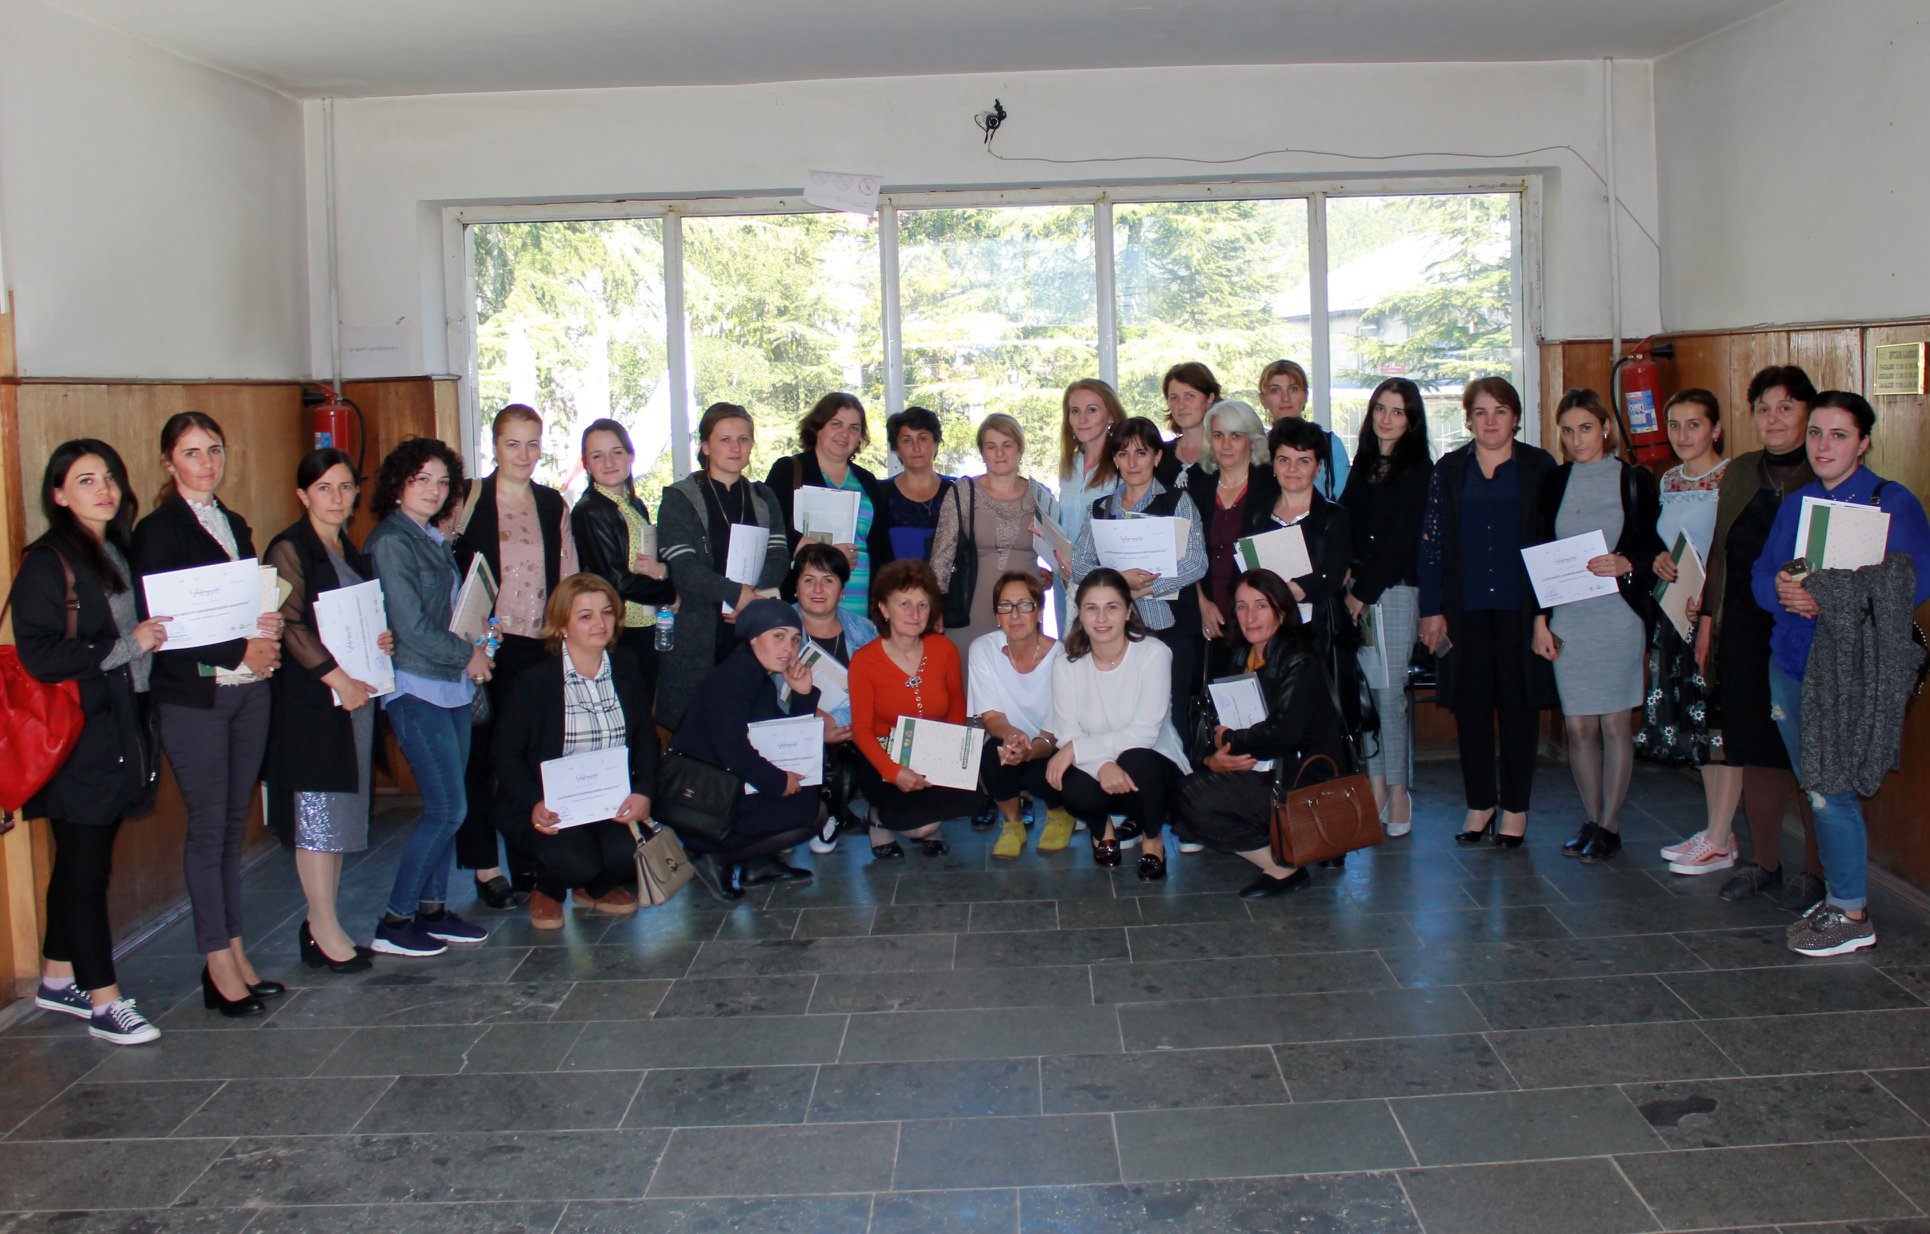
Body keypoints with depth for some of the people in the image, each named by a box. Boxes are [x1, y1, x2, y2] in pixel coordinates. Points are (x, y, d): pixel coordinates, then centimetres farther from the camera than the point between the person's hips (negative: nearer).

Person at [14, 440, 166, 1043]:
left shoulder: (121, 554, 14)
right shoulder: (47, 564, -10)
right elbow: (39, 656, -18)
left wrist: (157, 637, 5)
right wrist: (126, 643, -17)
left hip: (120, 729, 8)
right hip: (76, 738, -8)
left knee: (83, 863, 15)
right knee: (86, 867, -2)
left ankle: (57, 981, 28)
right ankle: (104, 1002, 4)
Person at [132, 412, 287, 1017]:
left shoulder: (234, 525, 15)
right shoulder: (157, 531, -6)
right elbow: (157, 625, -14)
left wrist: (271, 632, -3)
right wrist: (238, 652, -16)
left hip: (248, 688, 6)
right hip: (193, 697, -6)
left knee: (233, 823, 10)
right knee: (208, 825, -1)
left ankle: (235, 952, 17)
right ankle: (219, 964, 7)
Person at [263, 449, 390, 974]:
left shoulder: (351, 550, 17)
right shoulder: (290, 549, -7)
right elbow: (290, 625, -15)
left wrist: (383, 639, 3)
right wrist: (338, 678, -19)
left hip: (357, 690, 8)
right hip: (310, 696, -8)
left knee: (341, 810, 9)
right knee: (317, 813, -5)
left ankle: (322, 923, 17)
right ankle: (325, 931, 1)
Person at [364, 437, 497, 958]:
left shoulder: (436, 539, 15)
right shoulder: (391, 542, -11)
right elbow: (410, 626, -15)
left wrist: (476, 643, 2)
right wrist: (469, 654, -5)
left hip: (452, 685, 8)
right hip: (416, 687, -8)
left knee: (445, 807, 10)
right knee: (448, 808, -9)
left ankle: (433, 908, 20)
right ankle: (394, 923, 0)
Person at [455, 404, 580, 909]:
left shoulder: (553, 504, 11)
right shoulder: (470, 499, -1)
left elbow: (569, 577, 13)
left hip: (536, 645, 3)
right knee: (481, 754, 1)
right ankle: (485, 865, 9)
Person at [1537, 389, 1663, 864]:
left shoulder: (1635, 481, 2)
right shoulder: (1555, 483, 10)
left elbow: (1657, 549, 2)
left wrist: (1626, 564, -19)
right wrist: (1540, 619, 3)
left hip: (1618, 615, -2)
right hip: (1567, 618, 3)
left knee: (1615, 722, 1)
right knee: (1578, 726, 4)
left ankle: (1609, 826, 10)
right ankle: (1590, 820, 15)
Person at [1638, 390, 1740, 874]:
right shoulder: (1668, 480, 12)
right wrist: (1659, 559, -1)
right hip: (1676, 615, 7)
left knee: (1723, 725, -3)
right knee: (1695, 725, 12)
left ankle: (1719, 843, 3)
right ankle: (1719, 830, 23)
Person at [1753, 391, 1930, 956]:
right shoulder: (1796, 504, 14)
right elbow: (1762, 573, 10)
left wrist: (1828, 596, -27)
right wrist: (1781, 589, -14)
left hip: (1850, 670, -6)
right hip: (1791, 661, 6)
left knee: (1832, 791, -5)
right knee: (1816, 790, 12)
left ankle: (1853, 914, 7)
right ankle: (1835, 896, 24)